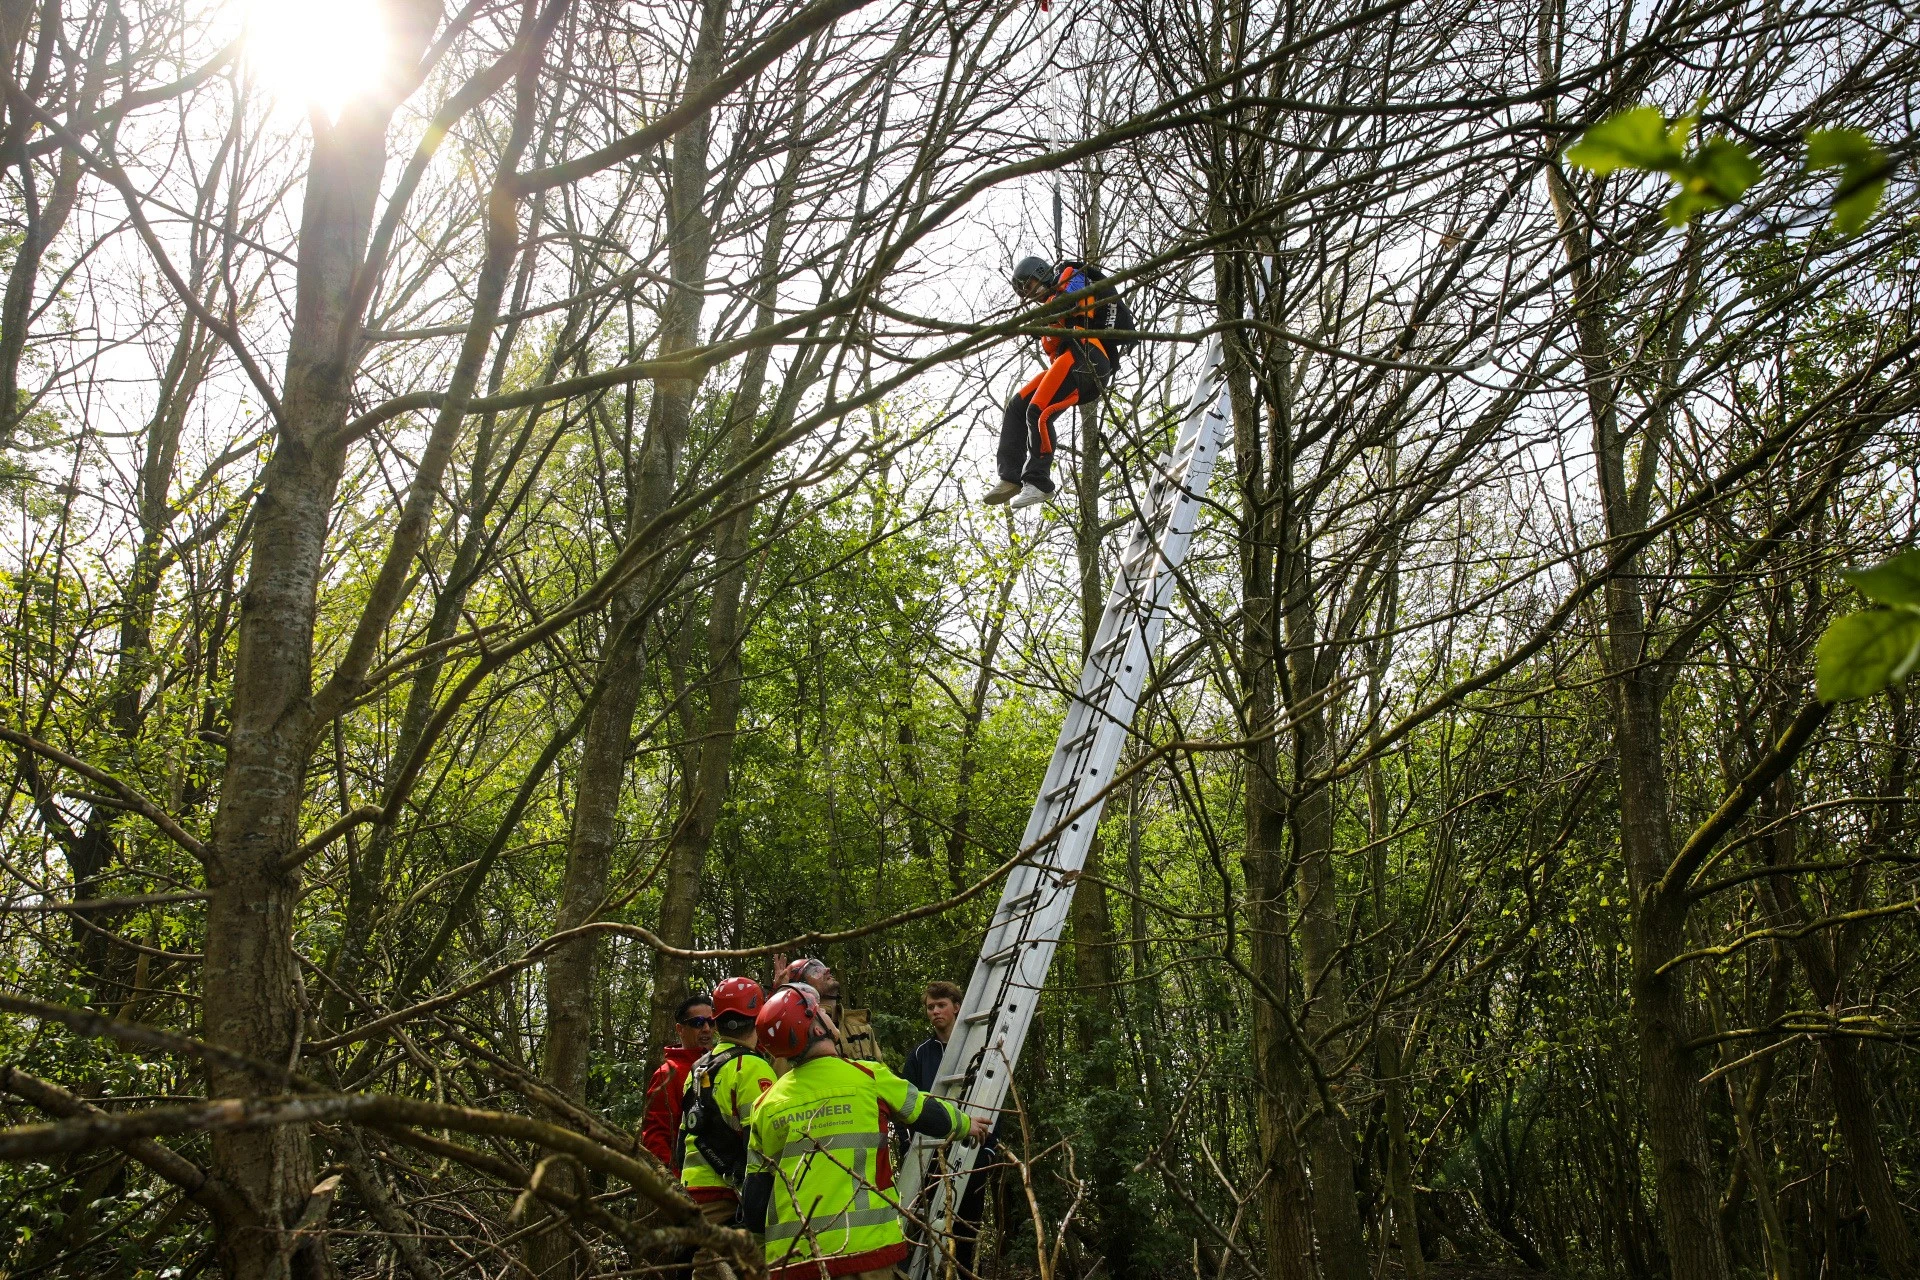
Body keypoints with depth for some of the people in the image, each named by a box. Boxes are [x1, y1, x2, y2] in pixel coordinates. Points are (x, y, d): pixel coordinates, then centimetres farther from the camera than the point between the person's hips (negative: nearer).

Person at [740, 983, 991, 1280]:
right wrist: (967, 1124, 33)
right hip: (864, 1244, -3)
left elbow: (753, 1199, 9)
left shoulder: (767, 1103, 6)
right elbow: (932, 1116, 12)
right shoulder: (868, 1077, -2)